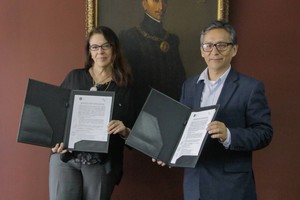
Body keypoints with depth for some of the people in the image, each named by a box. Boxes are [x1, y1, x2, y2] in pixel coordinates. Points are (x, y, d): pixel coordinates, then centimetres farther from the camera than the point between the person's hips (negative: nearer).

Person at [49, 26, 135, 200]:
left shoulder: (124, 87, 4)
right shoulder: (74, 77, 5)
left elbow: (132, 132, 4)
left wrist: (124, 131, -18)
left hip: (102, 163, 0)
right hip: (66, 158, 0)